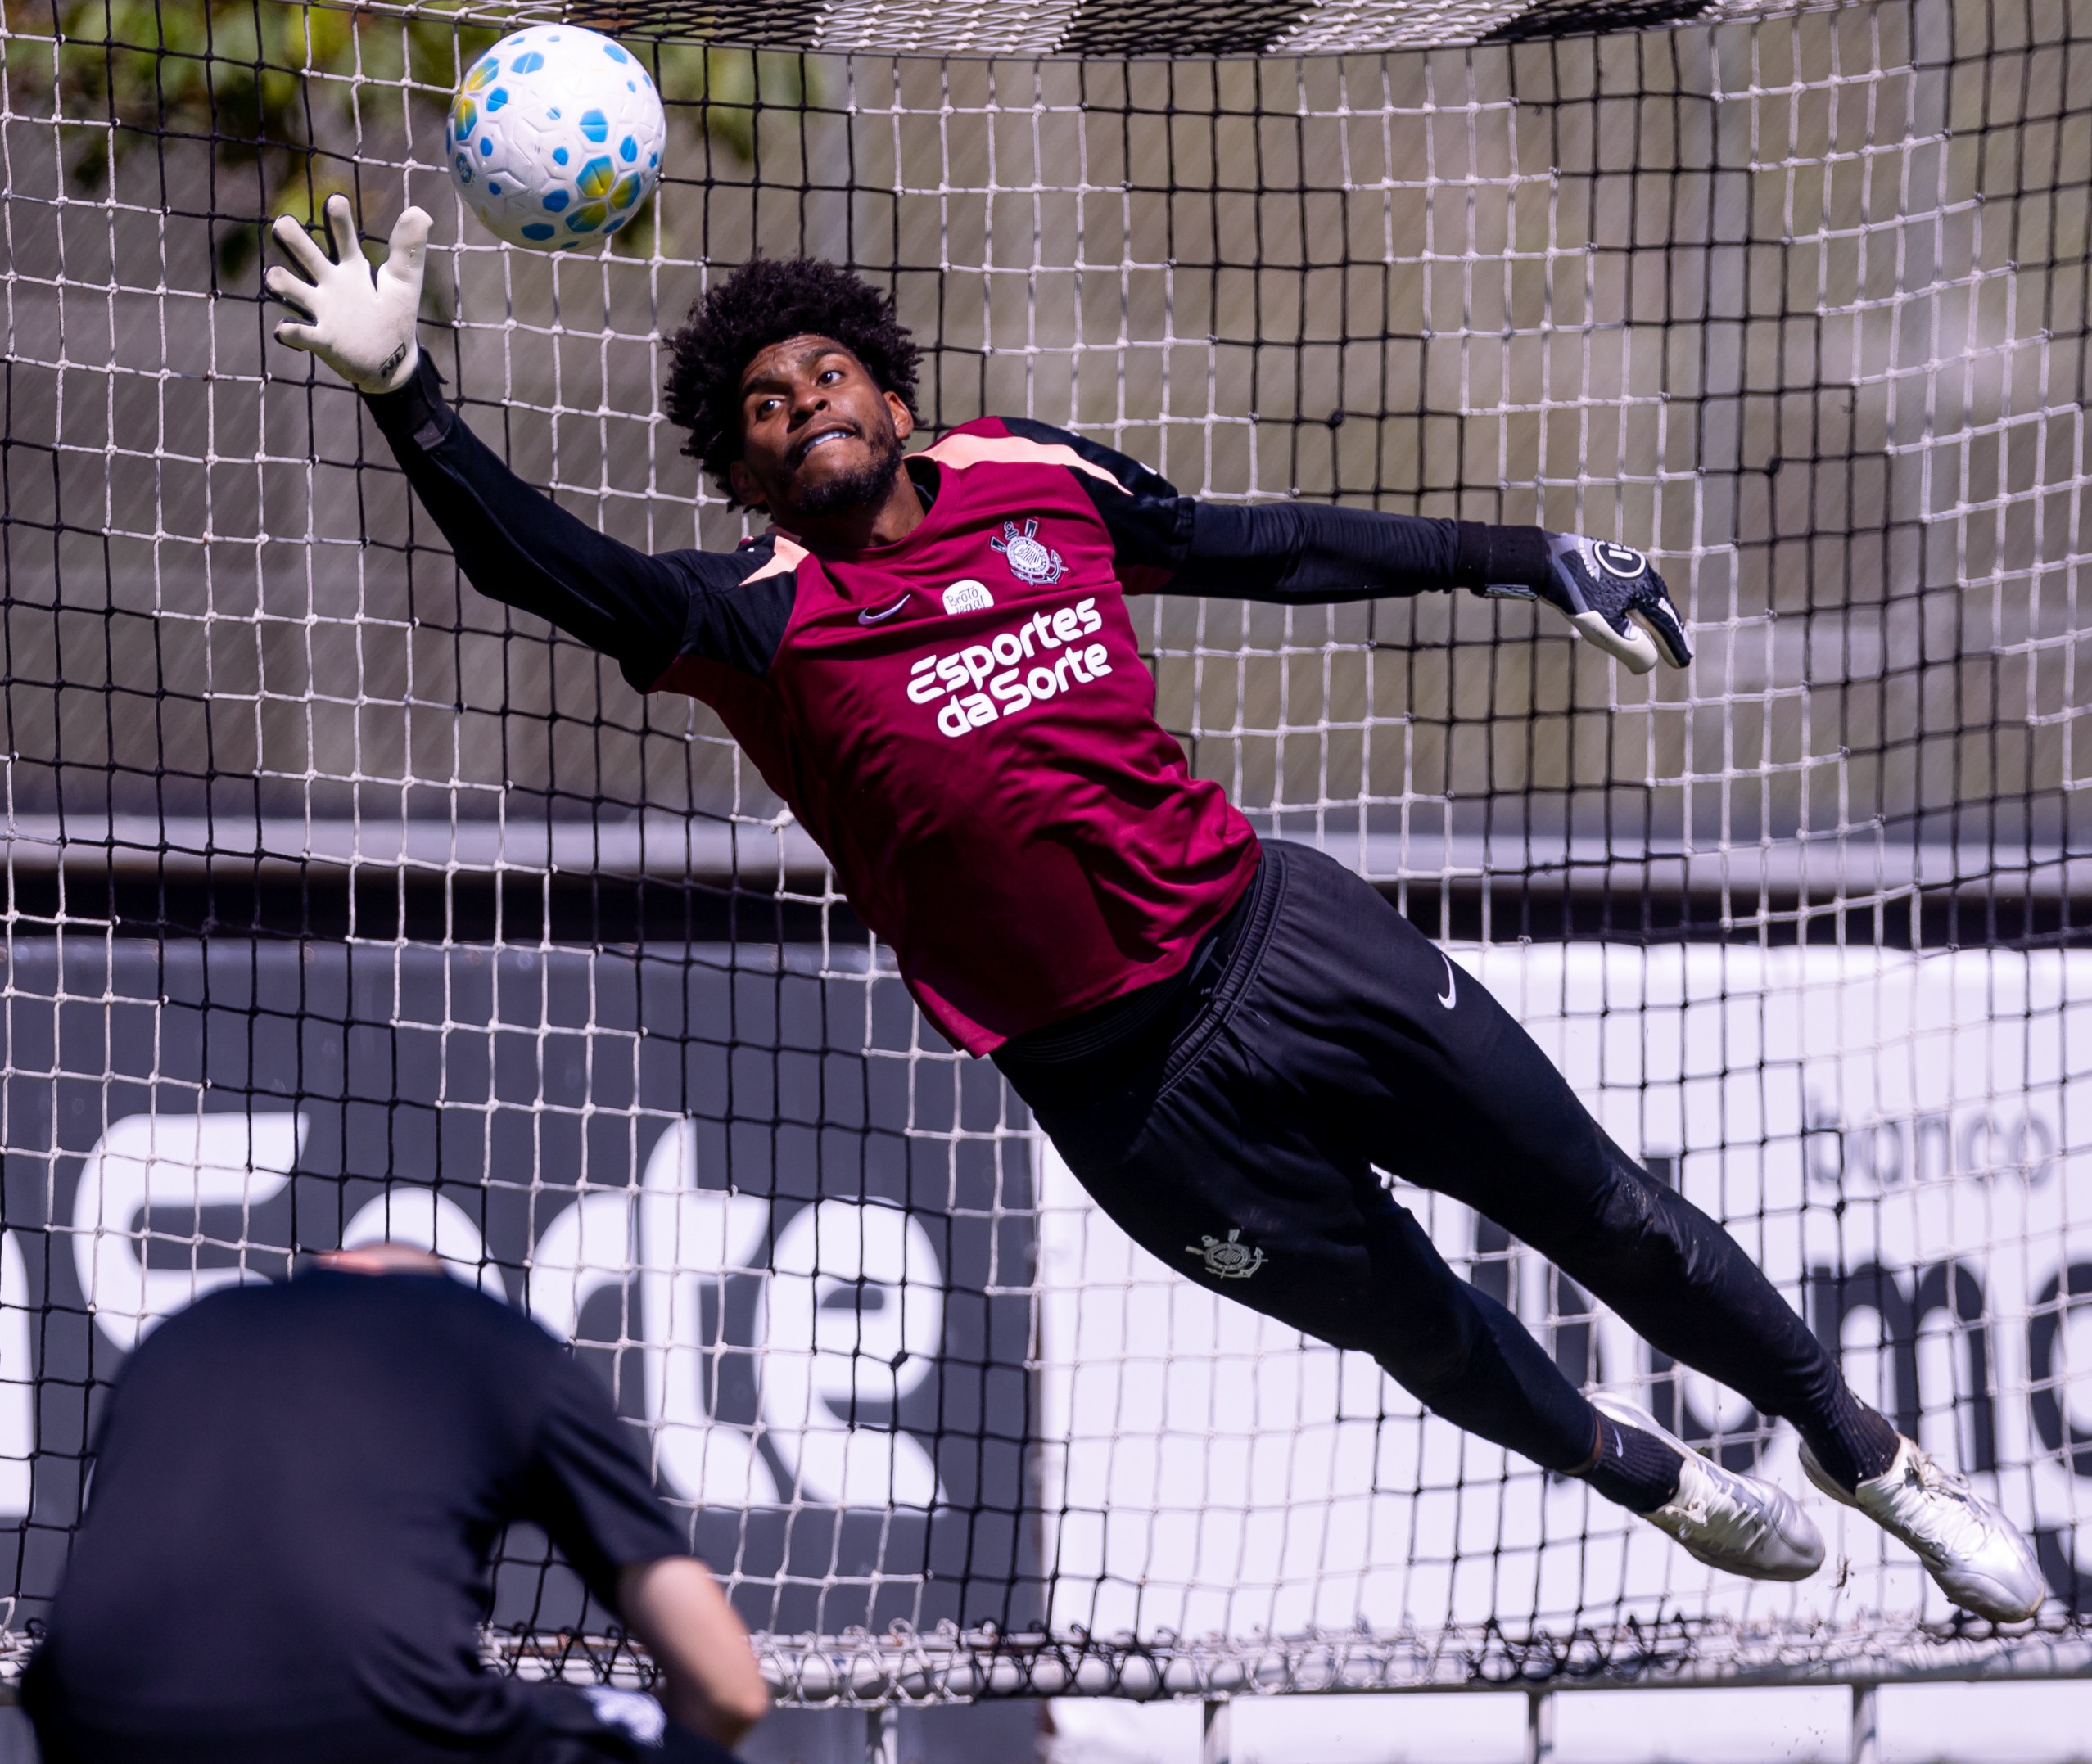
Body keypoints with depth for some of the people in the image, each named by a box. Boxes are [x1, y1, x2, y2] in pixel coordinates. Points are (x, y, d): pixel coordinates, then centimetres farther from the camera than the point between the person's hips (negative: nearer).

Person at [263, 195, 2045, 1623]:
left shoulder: (1031, 478, 5)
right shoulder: (759, 621, -8)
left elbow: (1264, 547, 18)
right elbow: (546, 567, -23)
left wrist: (1530, 561, 21)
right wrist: (402, 388, -39)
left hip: (1284, 935, 3)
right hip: (1138, 1095, -3)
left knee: (1608, 1217, 10)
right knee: (1420, 1326, 10)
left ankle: (1874, 1458, 30)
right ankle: (1661, 1481, 39)